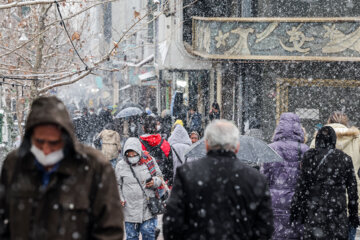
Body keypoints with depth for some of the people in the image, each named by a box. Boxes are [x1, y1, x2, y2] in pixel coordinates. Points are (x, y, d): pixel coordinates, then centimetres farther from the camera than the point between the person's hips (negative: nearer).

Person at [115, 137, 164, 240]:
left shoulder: (149, 160, 0)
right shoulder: (121, 166, 1)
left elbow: (159, 177, 11)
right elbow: (117, 185, 12)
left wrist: (154, 182, -11)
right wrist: (119, 198, -4)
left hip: (148, 207, -1)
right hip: (130, 210, 1)